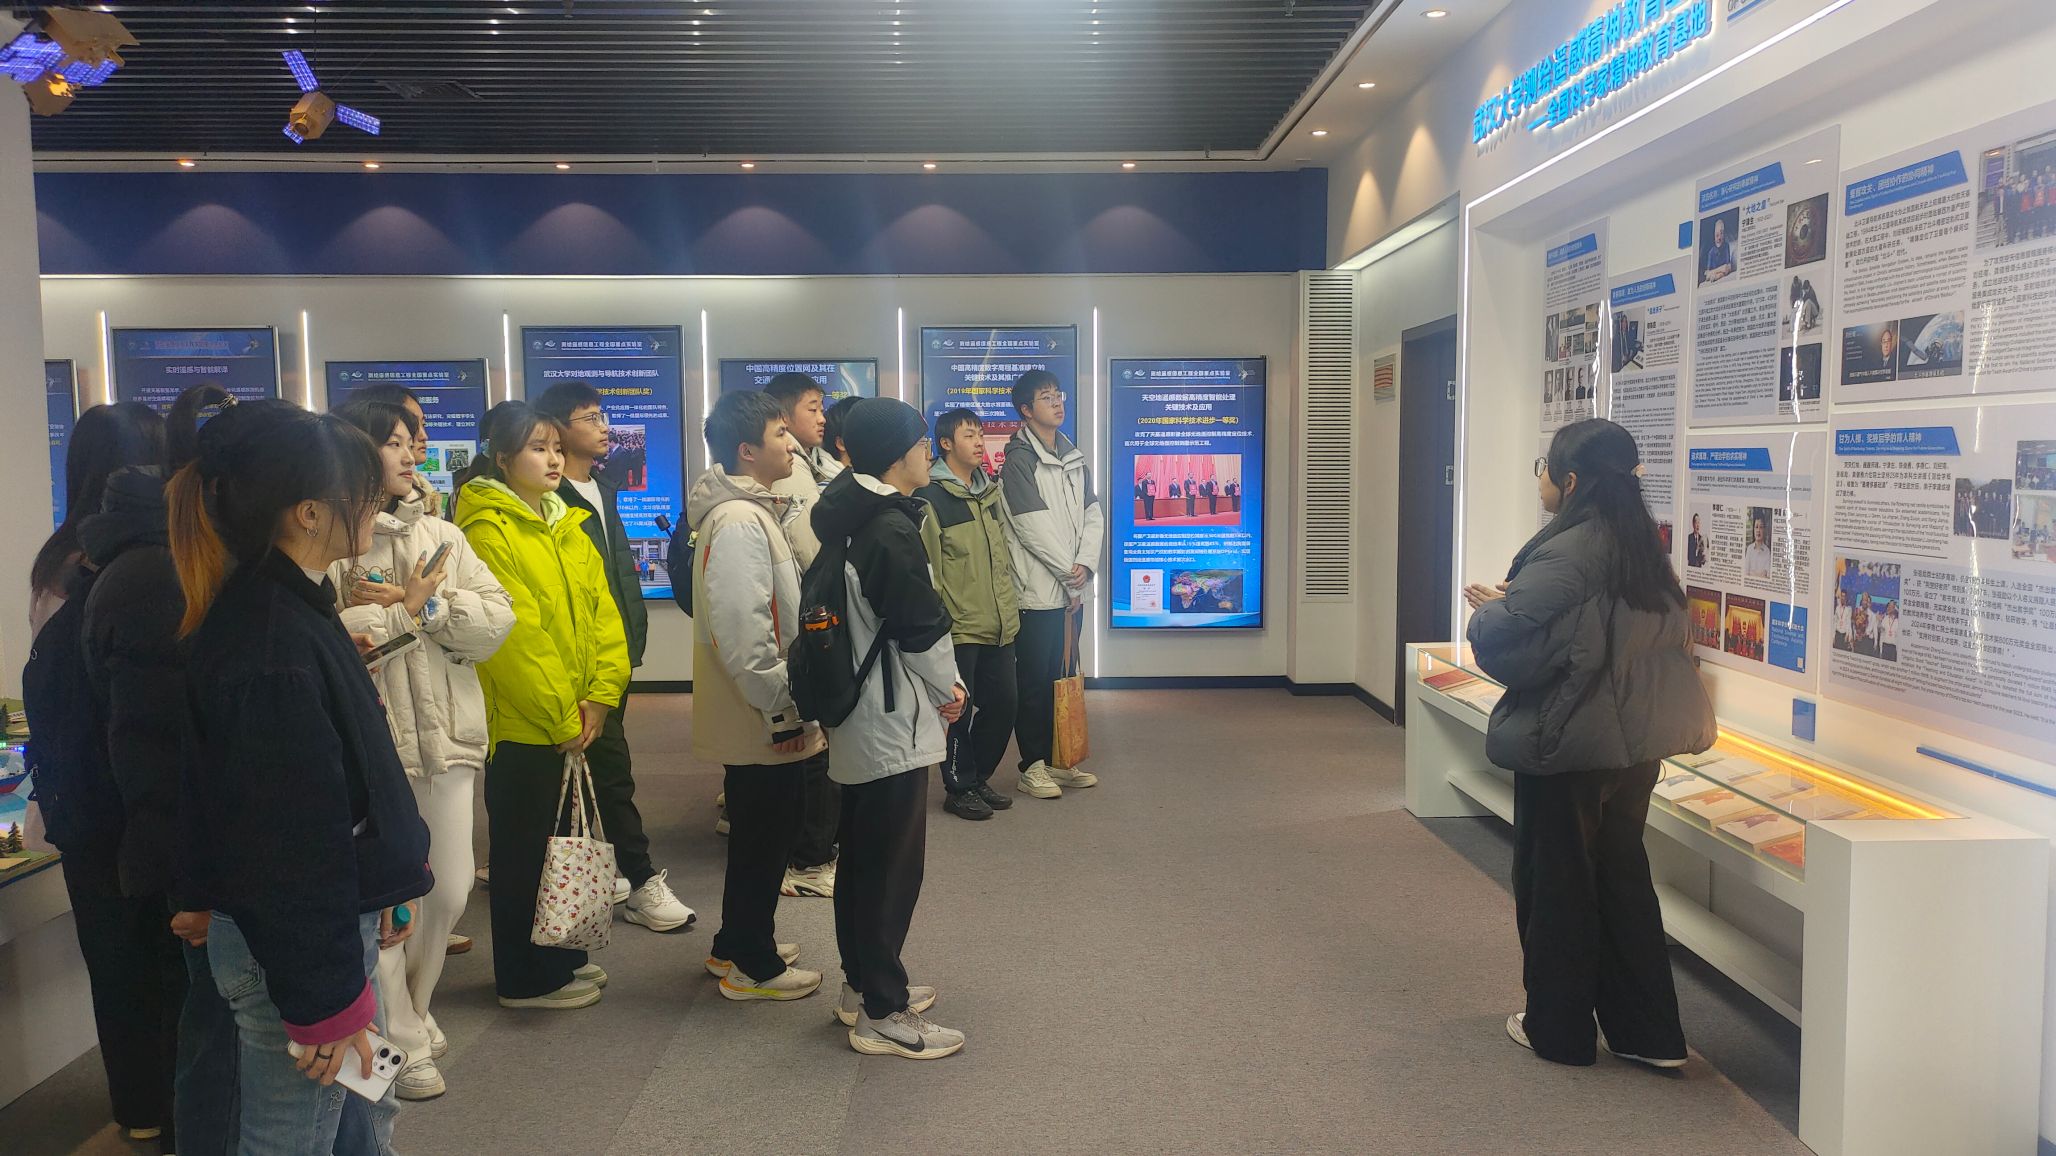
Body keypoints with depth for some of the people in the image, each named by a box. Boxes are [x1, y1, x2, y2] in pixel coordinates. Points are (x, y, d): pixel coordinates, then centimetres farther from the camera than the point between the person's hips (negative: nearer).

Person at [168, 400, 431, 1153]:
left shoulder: (289, 610, 5)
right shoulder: (269, 652, -26)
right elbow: (287, 843, -24)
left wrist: (381, 894, 19)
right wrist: (324, 1002, -19)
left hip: (337, 918, 10)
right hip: (293, 946, -9)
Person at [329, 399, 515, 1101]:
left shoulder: (442, 535, 11)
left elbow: (497, 617, 1)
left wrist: (420, 603, -13)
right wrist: (410, 609, -11)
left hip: (446, 737, 5)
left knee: (450, 890, 12)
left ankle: (407, 1009, 36)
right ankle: (401, 1044, 18)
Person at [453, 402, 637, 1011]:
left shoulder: (566, 525, 10)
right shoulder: (488, 529, -14)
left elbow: (602, 612, 6)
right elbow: (512, 634, -19)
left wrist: (600, 696, -5)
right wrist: (561, 715, -16)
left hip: (574, 721, 8)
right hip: (521, 724, -7)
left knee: (561, 838, 18)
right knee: (525, 846, 5)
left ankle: (559, 955, 32)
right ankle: (526, 978, 18)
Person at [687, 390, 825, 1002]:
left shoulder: (754, 511, 13)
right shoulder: (738, 523, -21)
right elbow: (743, 631, -27)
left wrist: (788, 704, 22)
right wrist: (782, 707, -21)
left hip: (764, 716, 10)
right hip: (763, 720, -10)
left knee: (760, 834, 20)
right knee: (764, 840, 3)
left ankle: (738, 944, 35)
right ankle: (753, 966, 17)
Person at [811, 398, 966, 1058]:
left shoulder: (848, 520, 8)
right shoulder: (893, 531, -21)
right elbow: (922, 629, -18)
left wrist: (937, 683, 11)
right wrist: (948, 690, -1)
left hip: (858, 717, 10)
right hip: (893, 722, -10)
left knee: (863, 857, 18)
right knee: (892, 866, -1)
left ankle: (863, 985, 32)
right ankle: (883, 1014, 8)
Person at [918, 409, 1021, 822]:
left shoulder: (988, 492, 15)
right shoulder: (932, 497, -9)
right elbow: (926, 566, -13)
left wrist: (1011, 603, 18)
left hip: (998, 626, 7)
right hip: (958, 629, -7)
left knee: (1003, 703, 12)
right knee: (960, 709, 2)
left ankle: (979, 777, 29)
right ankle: (960, 788, 17)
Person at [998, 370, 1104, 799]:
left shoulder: (1074, 459, 14)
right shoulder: (1018, 460, -9)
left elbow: (1093, 515, 7)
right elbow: (1035, 528, -15)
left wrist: (1085, 564, -9)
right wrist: (1069, 574, -11)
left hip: (1071, 589, 7)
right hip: (1037, 590, -7)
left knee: (1060, 677, 13)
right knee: (1034, 680, -1)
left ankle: (1054, 759, 22)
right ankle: (1031, 767, 7)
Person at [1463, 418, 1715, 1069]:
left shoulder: (1567, 555, -22)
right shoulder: (1644, 550, 6)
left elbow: (1499, 640, -27)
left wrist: (1490, 608, -2)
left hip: (1568, 745, -8)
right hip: (1637, 740, 8)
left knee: (1555, 882, 8)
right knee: (1621, 874, 18)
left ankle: (1559, 1031, 21)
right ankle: (1649, 1033, 24)